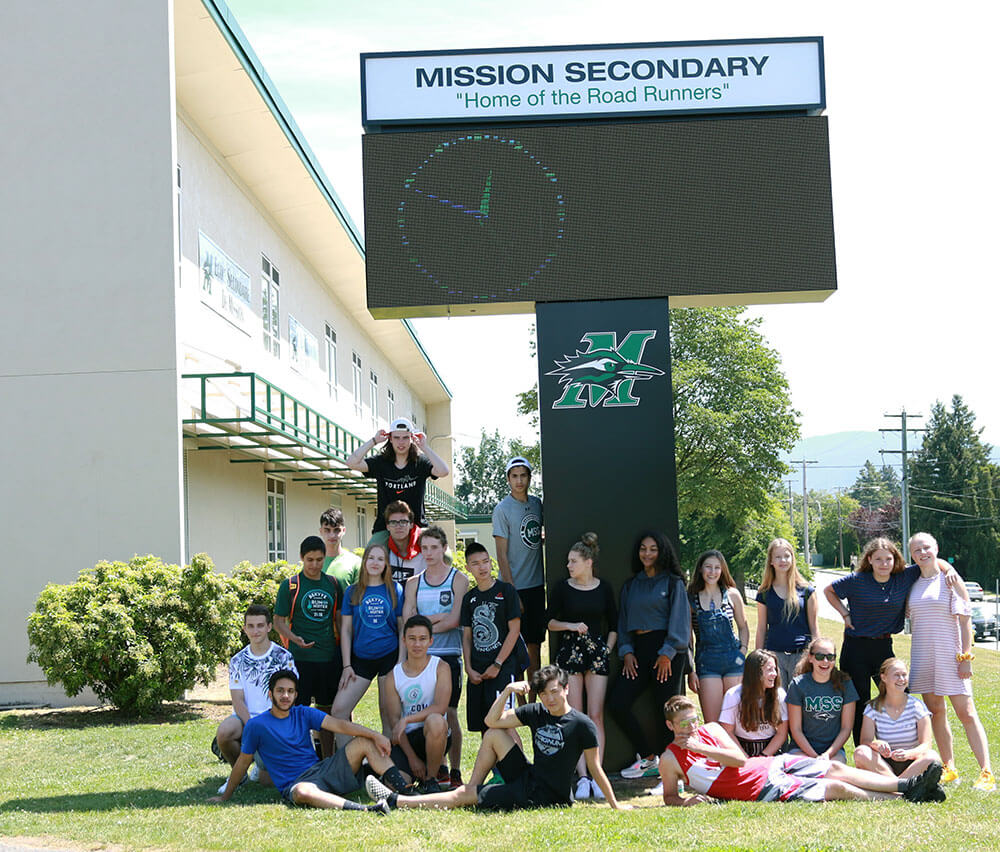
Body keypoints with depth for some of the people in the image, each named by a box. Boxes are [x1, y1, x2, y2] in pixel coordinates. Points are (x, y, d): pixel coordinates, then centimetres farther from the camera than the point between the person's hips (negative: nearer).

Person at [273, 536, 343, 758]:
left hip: (330, 656, 4)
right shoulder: (290, 585, -2)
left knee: (327, 709, 11)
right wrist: (295, 639, -19)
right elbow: (279, 621, -2)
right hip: (300, 657, -4)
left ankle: (328, 759, 20)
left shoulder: (333, 584, 10)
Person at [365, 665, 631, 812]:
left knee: (462, 796, -8)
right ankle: (472, 789, 4)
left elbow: (595, 768, -9)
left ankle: (395, 801, -2)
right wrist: (508, 690, -8)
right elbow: (492, 720, 5)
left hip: (545, 796, -7)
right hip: (527, 777, 7)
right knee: (494, 735, 3)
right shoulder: (536, 712, 4)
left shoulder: (582, 725, -14)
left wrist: (615, 805, -7)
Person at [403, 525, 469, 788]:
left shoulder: (458, 579, 3)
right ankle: (438, 769, 13)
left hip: (449, 655, -3)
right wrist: (438, 618, -8)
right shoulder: (413, 583, 13)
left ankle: (455, 771, 1)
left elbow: (455, 620, -8)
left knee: (449, 713, -5)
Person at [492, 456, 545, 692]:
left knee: (535, 646, 11)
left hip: (537, 585, 6)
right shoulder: (502, 509, -10)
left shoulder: (536, 503, 8)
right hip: (516, 587, -6)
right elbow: (502, 555, -12)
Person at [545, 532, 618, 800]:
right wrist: (571, 625, -10)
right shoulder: (563, 587, 4)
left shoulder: (604, 588, 6)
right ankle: (582, 777, -5)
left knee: (596, 716, -5)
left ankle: (596, 776, -4)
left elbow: (614, 624, 13)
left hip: (597, 652, 0)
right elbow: (550, 621, 6)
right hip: (569, 652, 0)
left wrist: (607, 650, 2)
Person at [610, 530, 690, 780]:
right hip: (639, 649, 5)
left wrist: (667, 653, -11)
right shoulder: (631, 585, 17)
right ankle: (647, 757, 8)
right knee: (617, 703, -5)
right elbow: (623, 620, 18)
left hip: (667, 649, -5)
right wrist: (626, 651, 4)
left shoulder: (673, 583, 3)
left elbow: (679, 620, -3)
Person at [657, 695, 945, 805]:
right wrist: (686, 801, -19)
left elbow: (739, 758, 0)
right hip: (763, 789, -6)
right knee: (836, 788, -11)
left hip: (773, 764, 6)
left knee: (834, 768, -6)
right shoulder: (670, 759, -5)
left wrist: (702, 748, -12)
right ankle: (907, 798, -6)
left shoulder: (711, 729, 8)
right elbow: (669, 796, 3)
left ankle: (907, 784, -2)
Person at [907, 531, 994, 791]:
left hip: (950, 653, -5)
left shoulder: (950, 580, -3)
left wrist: (966, 657, -12)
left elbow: (965, 620, -6)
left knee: (966, 713, -9)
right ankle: (950, 770, 13)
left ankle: (987, 773, -10)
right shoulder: (912, 584, 10)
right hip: (922, 654, 5)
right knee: (935, 712, 6)